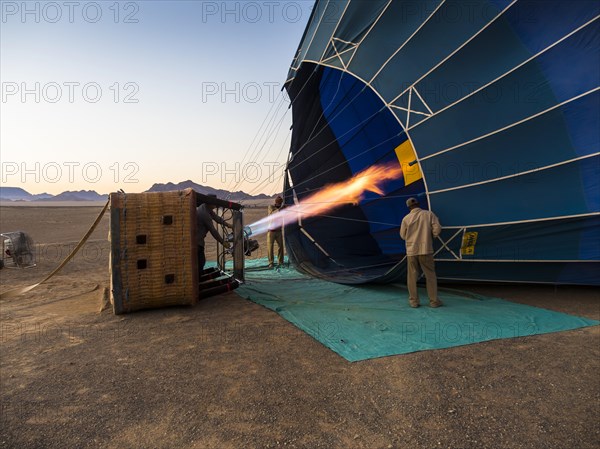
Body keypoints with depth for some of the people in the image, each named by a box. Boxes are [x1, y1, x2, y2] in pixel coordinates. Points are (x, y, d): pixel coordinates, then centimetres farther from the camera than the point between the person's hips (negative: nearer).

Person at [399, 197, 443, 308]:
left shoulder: (406, 218, -1)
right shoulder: (429, 214, -2)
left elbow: (403, 235, 6)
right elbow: (437, 229, -6)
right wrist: (431, 237, 12)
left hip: (411, 251, 1)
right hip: (426, 250, 0)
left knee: (412, 276, 8)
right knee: (430, 275, 8)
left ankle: (414, 301, 12)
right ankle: (434, 301, 11)